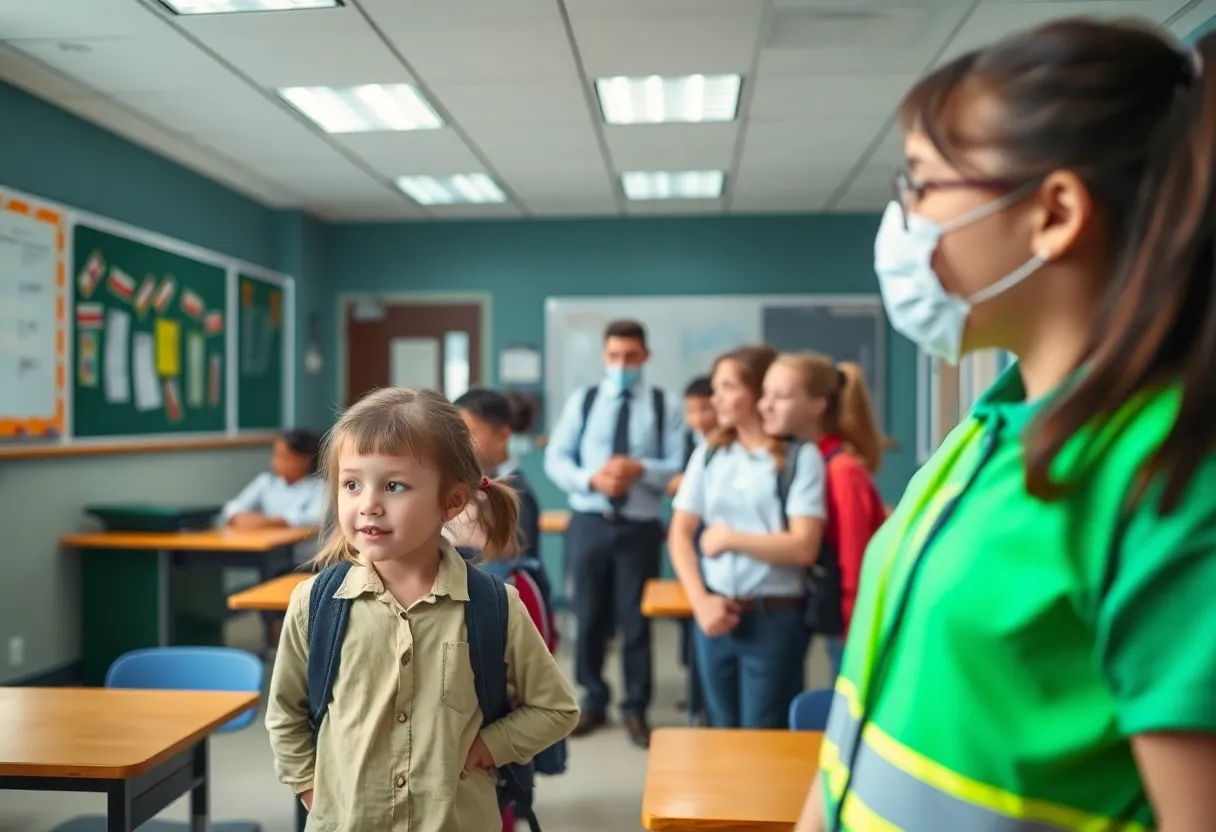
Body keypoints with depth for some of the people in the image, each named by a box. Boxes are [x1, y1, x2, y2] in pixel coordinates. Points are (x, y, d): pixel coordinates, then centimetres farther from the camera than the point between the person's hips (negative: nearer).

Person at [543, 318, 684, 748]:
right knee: (589, 618, 11)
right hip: (589, 523, 1)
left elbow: (679, 466, -4)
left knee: (636, 620, 7)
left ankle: (635, 709, 22)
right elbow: (555, 459, 1)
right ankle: (593, 701, 28)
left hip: (639, 526, -1)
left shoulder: (662, 406, 3)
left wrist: (641, 469, -21)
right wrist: (590, 479, -16)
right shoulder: (581, 401, 6)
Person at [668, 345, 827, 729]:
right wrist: (700, 601, -7)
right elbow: (680, 532, 4)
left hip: (775, 618, -4)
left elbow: (803, 547, -14)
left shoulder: (801, 455, -8)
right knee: (722, 735, 18)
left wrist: (729, 539, -8)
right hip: (716, 613, 4)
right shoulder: (709, 453, 5)